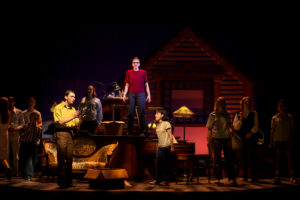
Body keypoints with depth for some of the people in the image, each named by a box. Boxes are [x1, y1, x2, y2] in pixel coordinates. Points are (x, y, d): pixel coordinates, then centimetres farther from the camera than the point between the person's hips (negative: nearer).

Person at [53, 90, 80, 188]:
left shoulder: (73, 109, 18)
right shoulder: (58, 107, 2)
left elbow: (76, 124, 14)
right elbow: (59, 122, -11)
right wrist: (72, 117, -15)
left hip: (70, 133, 5)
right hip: (61, 133, -5)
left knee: (69, 159, 3)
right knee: (61, 159, -5)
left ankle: (68, 181, 8)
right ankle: (61, 182, -2)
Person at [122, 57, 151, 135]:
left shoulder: (143, 72, 6)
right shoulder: (128, 72, 9)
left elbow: (146, 84, 8)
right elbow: (127, 85, 11)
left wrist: (148, 95, 2)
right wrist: (124, 95, 2)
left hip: (141, 94, -1)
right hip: (131, 94, 1)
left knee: (141, 113, -6)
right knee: (130, 113, 0)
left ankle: (142, 130, -4)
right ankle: (129, 131, 6)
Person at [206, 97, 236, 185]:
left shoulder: (227, 114, 12)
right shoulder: (212, 115, 4)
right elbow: (209, 128, 5)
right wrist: (209, 140, -1)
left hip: (227, 139, 2)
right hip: (216, 139, -2)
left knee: (229, 159, -1)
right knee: (217, 159, 2)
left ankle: (231, 178, -1)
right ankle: (217, 178, 10)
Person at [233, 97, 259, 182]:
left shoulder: (254, 113, 7)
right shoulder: (238, 114, 7)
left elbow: (256, 125, 2)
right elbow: (236, 127, 1)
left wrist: (251, 133, -11)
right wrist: (240, 118, -10)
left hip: (251, 137, -1)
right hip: (242, 139, 1)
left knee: (253, 157, -4)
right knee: (244, 157, 1)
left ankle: (254, 176, 0)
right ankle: (245, 176, 8)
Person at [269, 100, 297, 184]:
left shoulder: (290, 117, 6)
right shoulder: (275, 118, 4)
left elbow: (292, 130, 7)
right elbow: (272, 131, 5)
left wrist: (291, 142, -1)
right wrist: (271, 143, 1)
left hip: (287, 141, 1)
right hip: (277, 140, -1)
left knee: (290, 158, -3)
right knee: (277, 159, 2)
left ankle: (292, 177, 2)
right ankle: (277, 177, 6)